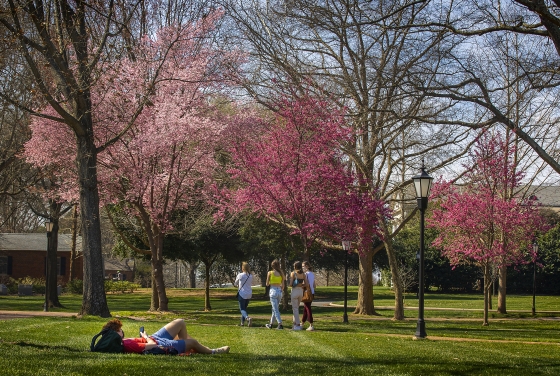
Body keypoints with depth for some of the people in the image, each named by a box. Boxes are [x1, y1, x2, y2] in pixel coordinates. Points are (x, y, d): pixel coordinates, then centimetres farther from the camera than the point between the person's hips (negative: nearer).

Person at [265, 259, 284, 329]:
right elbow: (283, 285, 9)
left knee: (276, 309, -5)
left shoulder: (270, 273, -6)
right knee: (275, 308, 17)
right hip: (279, 291, 5)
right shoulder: (281, 273, 5)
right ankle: (271, 324, 27)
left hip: (273, 291, -5)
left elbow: (267, 284, 1)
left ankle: (280, 324, -16)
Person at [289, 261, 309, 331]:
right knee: (296, 308, 19)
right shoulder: (303, 274, 4)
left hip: (295, 291, -5)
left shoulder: (293, 273, -8)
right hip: (301, 291, 5)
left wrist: (294, 285, 9)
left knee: (295, 309, 0)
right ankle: (295, 323, 22)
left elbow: (291, 284, -12)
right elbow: (307, 284, 0)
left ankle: (298, 325, -4)